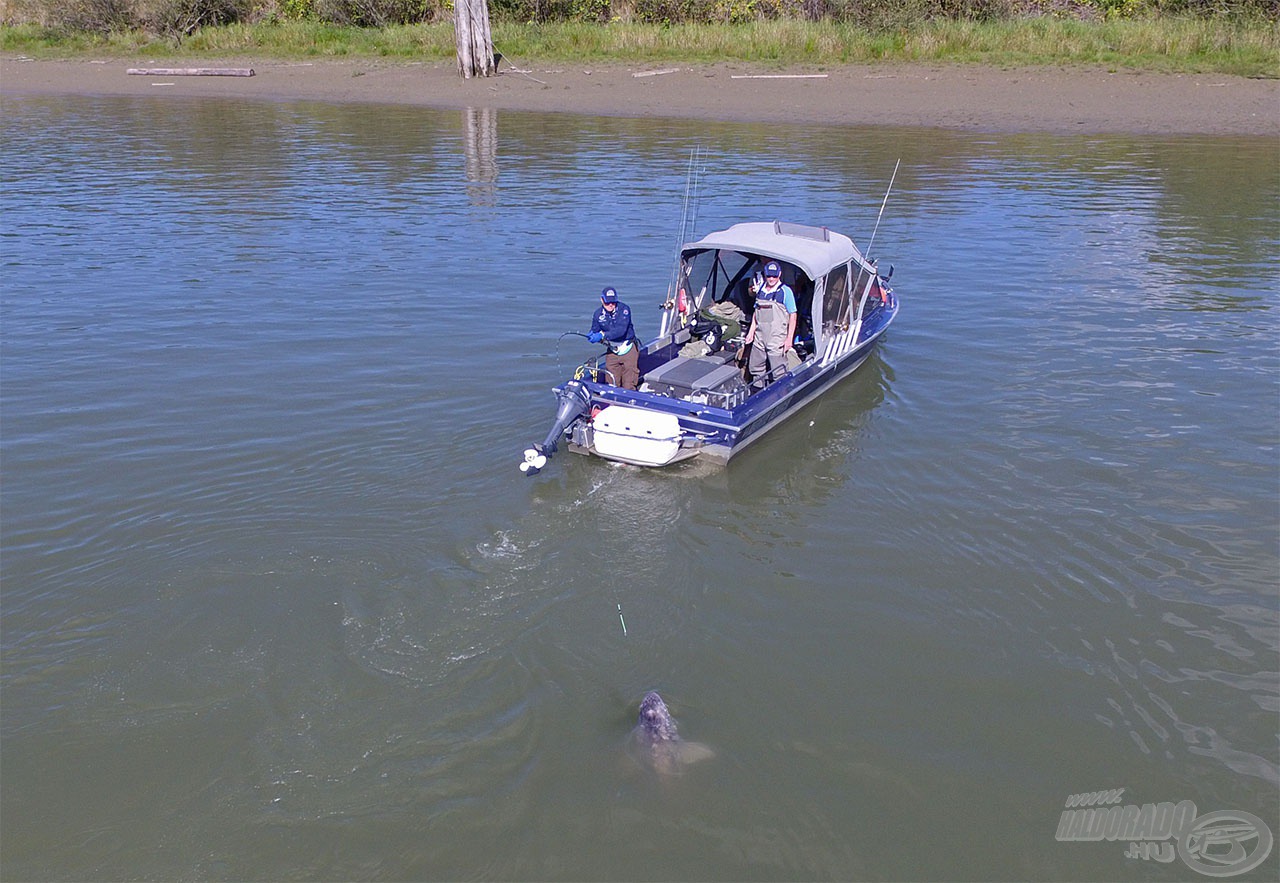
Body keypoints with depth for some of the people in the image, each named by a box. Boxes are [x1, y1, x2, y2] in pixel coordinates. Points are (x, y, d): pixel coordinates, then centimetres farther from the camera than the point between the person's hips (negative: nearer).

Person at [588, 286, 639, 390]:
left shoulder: (624, 309, -16)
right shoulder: (598, 314, 0)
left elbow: (621, 330, -27)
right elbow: (595, 330, 6)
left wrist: (602, 335, -35)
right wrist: (592, 335, -19)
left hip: (628, 349, -4)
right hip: (612, 351, 4)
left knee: (628, 386, -3)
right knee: (611, 384, 5)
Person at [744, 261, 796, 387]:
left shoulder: (785, 291, -7)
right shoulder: (761, 290, 11)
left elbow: (793, 315, -7)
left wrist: (789, 339, -13)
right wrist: (751, 332, 15)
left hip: (777, 338, -6)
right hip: (759, 336, 7)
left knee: (778, 372, -5)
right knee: (755, 368, 14)